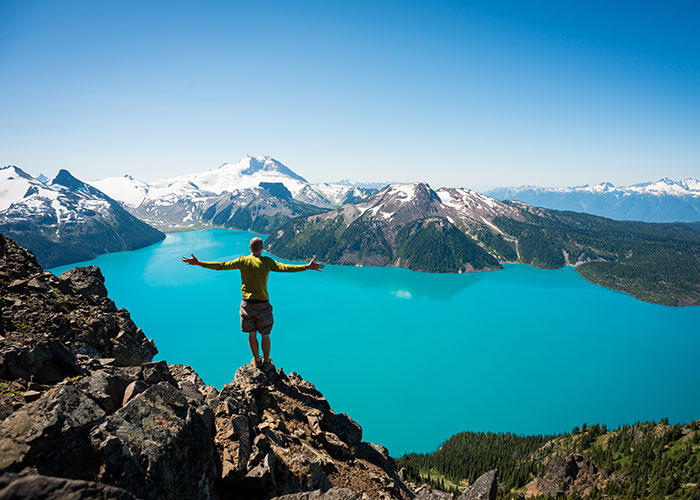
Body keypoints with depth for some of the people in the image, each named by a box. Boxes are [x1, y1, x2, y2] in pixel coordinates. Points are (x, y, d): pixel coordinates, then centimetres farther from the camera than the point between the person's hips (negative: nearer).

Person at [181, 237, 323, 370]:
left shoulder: (243, 261, -5)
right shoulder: (267, 261, -10)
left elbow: (221, 266, -6)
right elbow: (284, 268, -19)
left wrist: (198, 263, 1)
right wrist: (307, 267, -17)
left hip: (247, 304, 2)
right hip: (263, 304, -2)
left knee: (252, 334, 17)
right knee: (265, 335, 13)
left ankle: (257, 360, 31)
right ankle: (266, 362, 26)